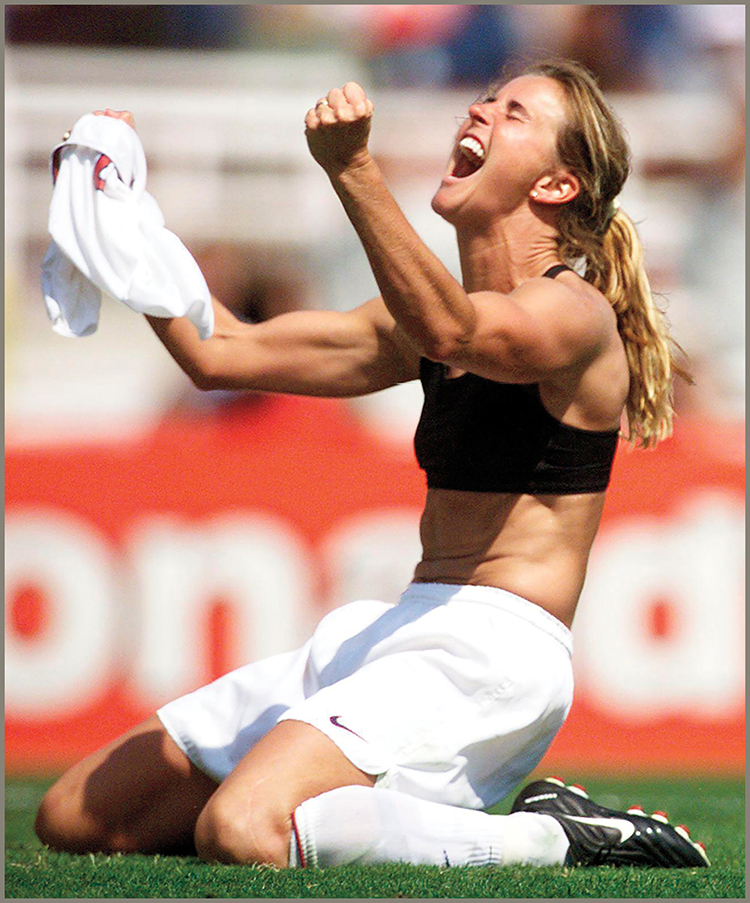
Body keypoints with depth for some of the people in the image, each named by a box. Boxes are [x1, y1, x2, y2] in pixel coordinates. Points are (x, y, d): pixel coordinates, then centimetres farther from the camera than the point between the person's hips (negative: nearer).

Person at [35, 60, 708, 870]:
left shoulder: (573, 313, -8)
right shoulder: (435, 313, 20)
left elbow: (452, 333, -31)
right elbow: (217, 354, 19)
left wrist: (352, 171, -40)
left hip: (495, 649, -9)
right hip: (385, 633, 9)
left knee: (242, 835, -34)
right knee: (72, 817, 5)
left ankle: (547, 837, -15)